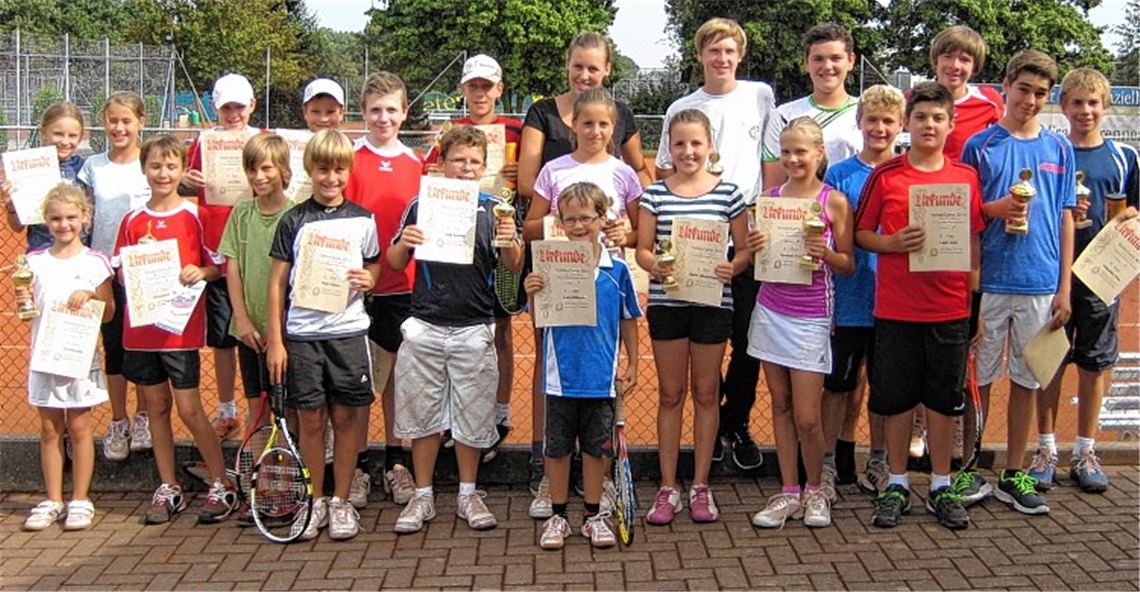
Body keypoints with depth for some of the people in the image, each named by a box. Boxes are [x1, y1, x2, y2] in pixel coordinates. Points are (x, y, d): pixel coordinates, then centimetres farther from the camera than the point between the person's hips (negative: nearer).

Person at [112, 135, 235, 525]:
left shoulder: (195, 216, -1)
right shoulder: (133, 221, 7)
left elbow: (218, 266, 2)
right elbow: (121, 275, 10)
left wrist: (201, 272, -19)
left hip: (181, 327, -4)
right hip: (140, 327, 4)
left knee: (189, 410, -4)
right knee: (157, 407, 10)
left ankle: (221, 486, 8)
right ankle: (168, 489, 20)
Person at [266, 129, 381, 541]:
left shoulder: (362, 220, 5)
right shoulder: (293, 221, 2)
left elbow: (375, 265, 18)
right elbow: (278, 282, 3)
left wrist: (368, 279, -8)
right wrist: (275, 340, -1)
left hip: (348, 329, 1)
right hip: (302, 332, 0)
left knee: (345, 416, 4)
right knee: (310, 417, 5)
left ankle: (341, 501, 16)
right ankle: (316, 501, 18)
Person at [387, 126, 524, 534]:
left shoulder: (494, 210, 3)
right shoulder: (421, 205, 3)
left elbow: (513, 267, 3)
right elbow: (395, 264, 8)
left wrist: (512, 243, -18)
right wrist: (403, 244, -13)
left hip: (474, 328, 0)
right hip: (425, 327, 0)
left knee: (472, 416, 8)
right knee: (422, 413, 8)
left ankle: (468, 494, 24)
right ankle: (423, 496, 21)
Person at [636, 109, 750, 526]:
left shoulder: (728, 193, 1)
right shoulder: (655, 194, 3)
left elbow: (745, 249, 3)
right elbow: (642, 248, 2)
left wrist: (732, 268, -18)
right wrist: (653, 265, -19)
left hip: (712, 303, 0)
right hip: (666, 303, 1)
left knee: (706, 393, 9)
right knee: (670, 393, 8)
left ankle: (700, 486, 20)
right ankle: (667, 487, 17)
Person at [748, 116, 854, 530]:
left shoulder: (834, 201, -4)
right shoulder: (770, 198, 7)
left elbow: (849, 265, 0)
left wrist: (825, 253, -20)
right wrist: (755, 247, -8)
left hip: (811, 317, -4)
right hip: (771, 309, 4)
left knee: (807, 417, -3)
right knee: (780, 405, 8)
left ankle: (815, 491, 19)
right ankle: (789, 493, 18)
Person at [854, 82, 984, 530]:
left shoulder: (966, 177, 5)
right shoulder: (885, 176, -1)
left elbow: (974, 240, 9)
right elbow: (861, 233, 4)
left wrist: (972, 294, 4)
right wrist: (893, 244, -15)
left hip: (950, 307, 1)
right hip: (896, 306, -1)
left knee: (944, 399, 9)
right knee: (896, 397, 7)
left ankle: (941, 487, 21)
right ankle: (897, 485, 20)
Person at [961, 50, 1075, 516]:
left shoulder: (1059, 149, 8)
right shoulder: (980, 145, 1)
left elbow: (1065, 219, 9)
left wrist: (1065, 289, 4)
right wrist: (996, 208, -17)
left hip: (1040, 284, 2)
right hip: (989, 281, -2)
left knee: (1026, 380, 9)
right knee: (979, 378, 5)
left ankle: (1014, 476, 20)